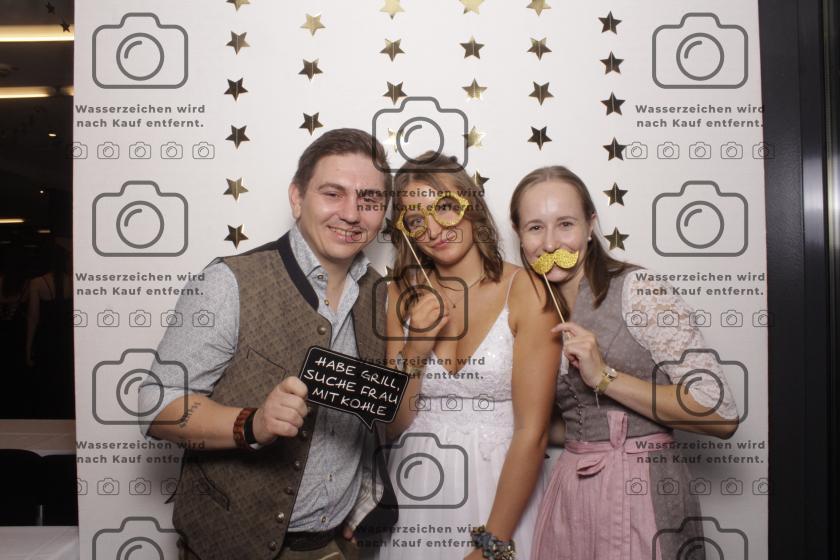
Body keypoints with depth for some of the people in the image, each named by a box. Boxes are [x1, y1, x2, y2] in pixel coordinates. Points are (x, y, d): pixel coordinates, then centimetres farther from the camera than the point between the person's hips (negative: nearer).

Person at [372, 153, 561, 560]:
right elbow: (391, 425, -1)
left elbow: (532, 432, -15)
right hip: (415, 487, 4)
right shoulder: (404, 295, -1)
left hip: (499, 488, -3)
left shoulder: (525, 292, -13)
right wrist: (415, 351, -16)